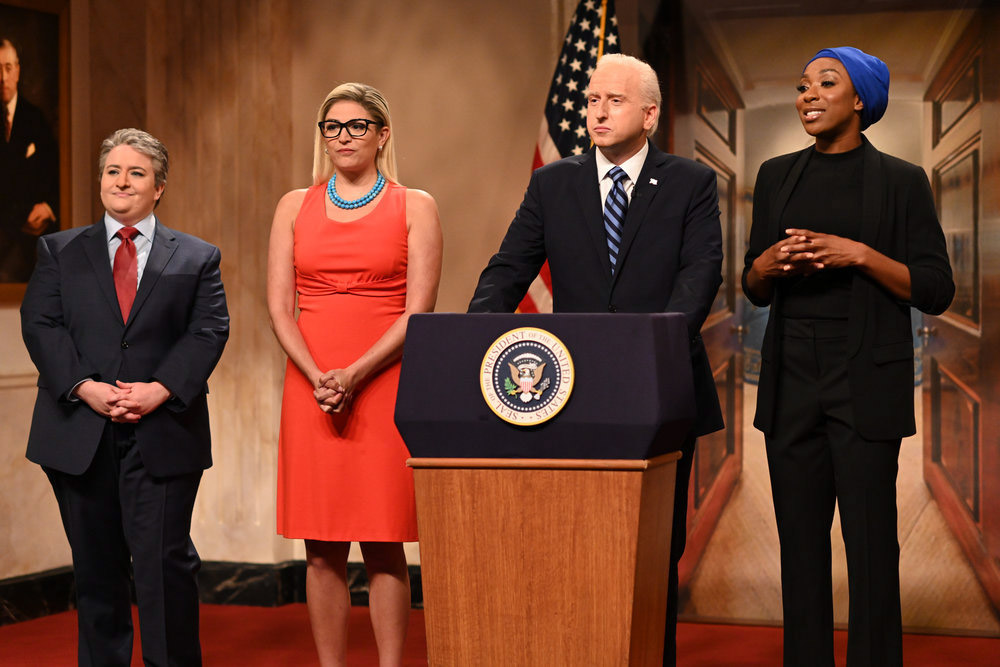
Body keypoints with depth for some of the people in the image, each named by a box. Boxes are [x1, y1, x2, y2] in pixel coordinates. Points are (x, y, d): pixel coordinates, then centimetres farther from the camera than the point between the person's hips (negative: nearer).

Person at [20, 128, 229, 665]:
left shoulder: (197, 258, 10)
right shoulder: (59, 251, 13)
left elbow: (208, 332, 0)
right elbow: (40, 324, 2)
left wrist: (161, 389, -15)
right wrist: (85, 387, -13)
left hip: (162, 433, -1)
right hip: (79, 433, 2)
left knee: (166, 563, -6)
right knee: (95, 567, 7)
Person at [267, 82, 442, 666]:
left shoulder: (415, 207, 5)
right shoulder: (296, 207, 12)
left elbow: (419, 310, -4)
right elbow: (279, 306, 5)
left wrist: (355, 375, -14)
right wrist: (318, 378, -10)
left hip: (385, 385, -2)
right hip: (311, 389, 2)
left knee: (384, 547, -2)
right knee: (323, 549, 3)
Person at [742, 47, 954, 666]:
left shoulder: (901, 181, 0)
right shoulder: (777, 177, 12)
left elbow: (936, 291, -4)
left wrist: (859, 255, -16)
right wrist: (766, 266, -6)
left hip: (867, 383, -4)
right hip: (791, 380, 4)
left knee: (870, 541, -5)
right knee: (801, 541, 7)